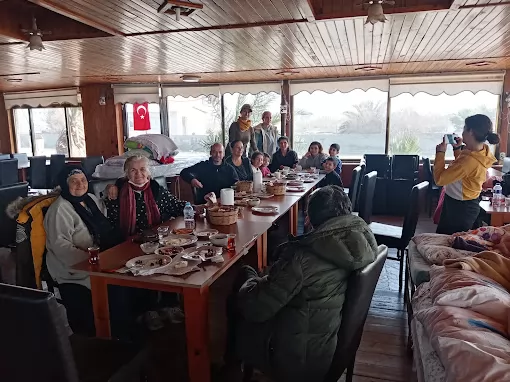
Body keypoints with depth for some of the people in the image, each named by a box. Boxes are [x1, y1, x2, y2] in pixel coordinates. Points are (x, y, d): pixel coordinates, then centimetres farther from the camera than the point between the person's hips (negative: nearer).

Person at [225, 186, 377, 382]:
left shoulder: (304, 256, -32)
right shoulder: (363, 238, -10)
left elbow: (254, 309, -24)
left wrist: (251, 281, -2)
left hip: (301, 360, -7)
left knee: (236, 302, 15)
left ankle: (232, 360, 43)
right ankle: (234, 358, 41)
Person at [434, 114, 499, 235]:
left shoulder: (469, 160, -32)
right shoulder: (482, 151, -1)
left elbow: (439, 179, -29)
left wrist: (440, 152, -20)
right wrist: (458, 148, 7)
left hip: (460, 208, -10)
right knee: (442, 235, 22)